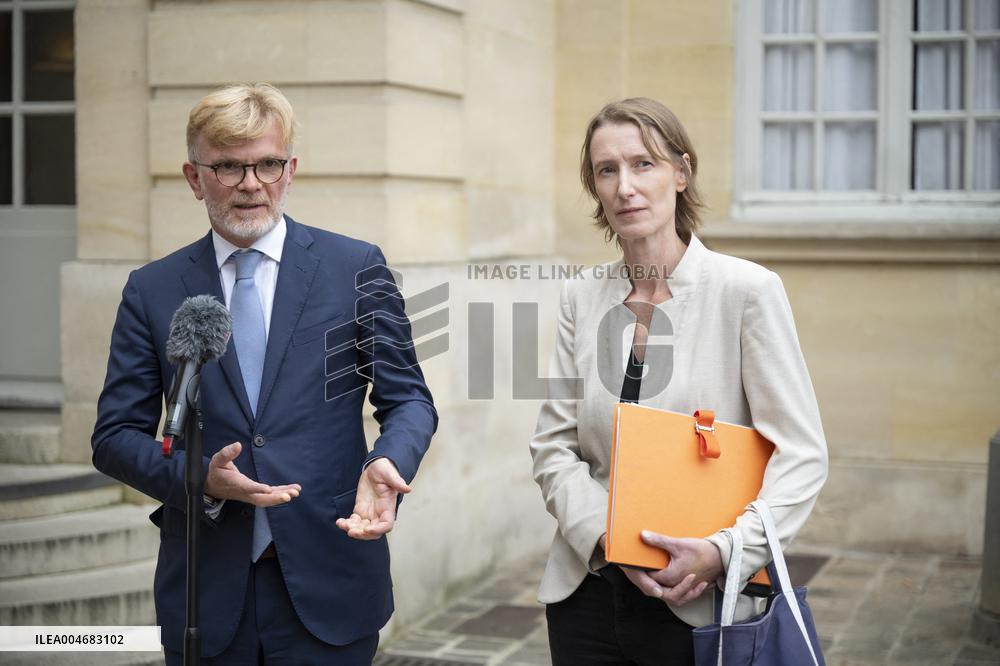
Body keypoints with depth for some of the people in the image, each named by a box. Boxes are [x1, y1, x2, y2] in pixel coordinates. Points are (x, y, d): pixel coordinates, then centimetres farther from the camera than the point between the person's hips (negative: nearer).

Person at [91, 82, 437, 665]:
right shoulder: (153, 290, 5)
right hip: (207, 594, 1)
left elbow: (408, 399, 2)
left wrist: (386, 463, -20)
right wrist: (199, 478, -15)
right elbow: (116, 435, 4)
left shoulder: (357, 267, 1)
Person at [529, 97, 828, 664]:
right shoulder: (582, 297, 4)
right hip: (586, 591, 3)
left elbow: (801, 454, -10)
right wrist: (606, 537, -13)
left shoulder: (749, 289, -8)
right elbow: (554, 445, 3)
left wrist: (723, 552, -21)